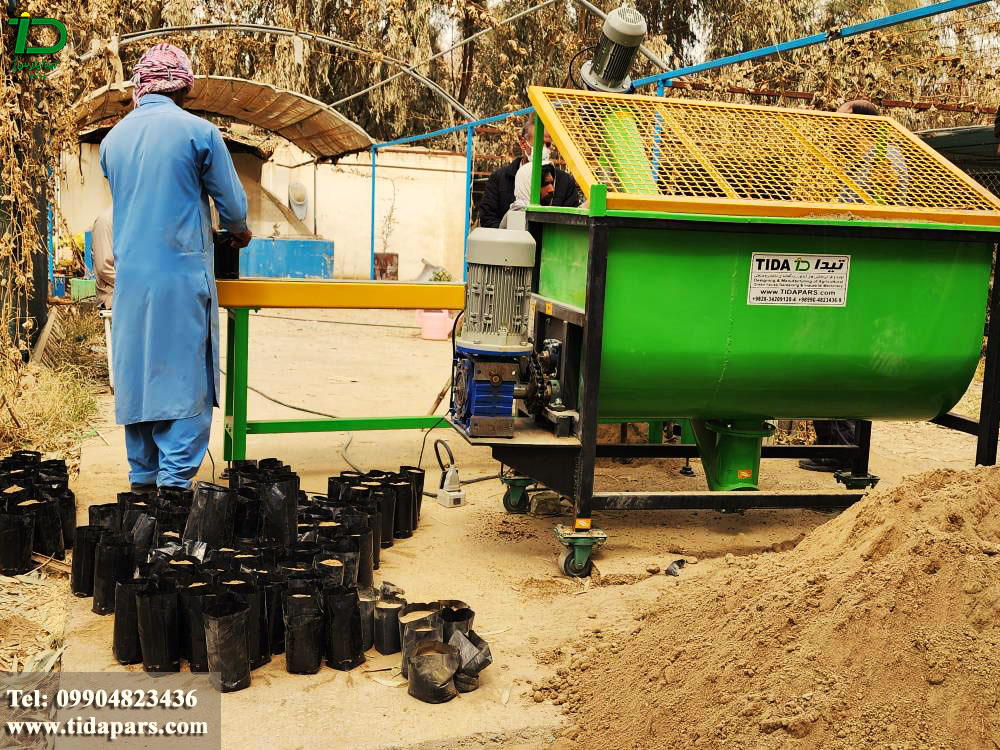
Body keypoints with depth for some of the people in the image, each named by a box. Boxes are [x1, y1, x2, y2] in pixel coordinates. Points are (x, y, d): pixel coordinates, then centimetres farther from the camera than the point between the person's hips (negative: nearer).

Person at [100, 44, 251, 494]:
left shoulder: (113, 139, 9)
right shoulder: (198, 132, -7)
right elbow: (233, 206, -1)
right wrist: (239, 232, 21)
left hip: (130, 278, 5)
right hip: (182, 276, -5)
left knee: (136, 376, 11)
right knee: (183, 379, -1)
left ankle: (142, 479, 17)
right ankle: (175, 479, -4)